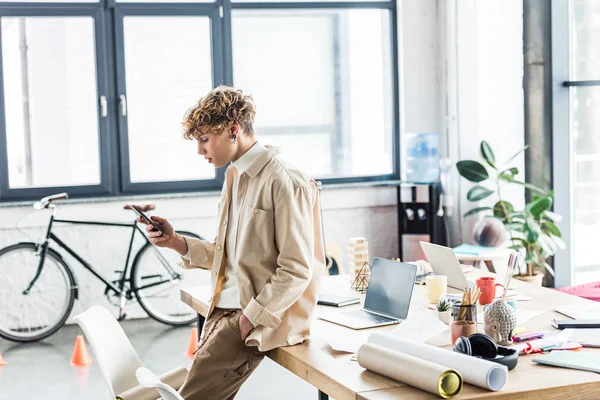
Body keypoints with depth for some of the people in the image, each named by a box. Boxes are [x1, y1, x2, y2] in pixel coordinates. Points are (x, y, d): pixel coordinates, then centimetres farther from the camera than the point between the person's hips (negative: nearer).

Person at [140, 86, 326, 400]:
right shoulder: (235, 177, 15)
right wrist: (176, 242, 7)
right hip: (225, 311, 8)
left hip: (260, 319, -8)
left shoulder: (285, 183, -14)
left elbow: (297, 271, -17)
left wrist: (250, 318, -17)